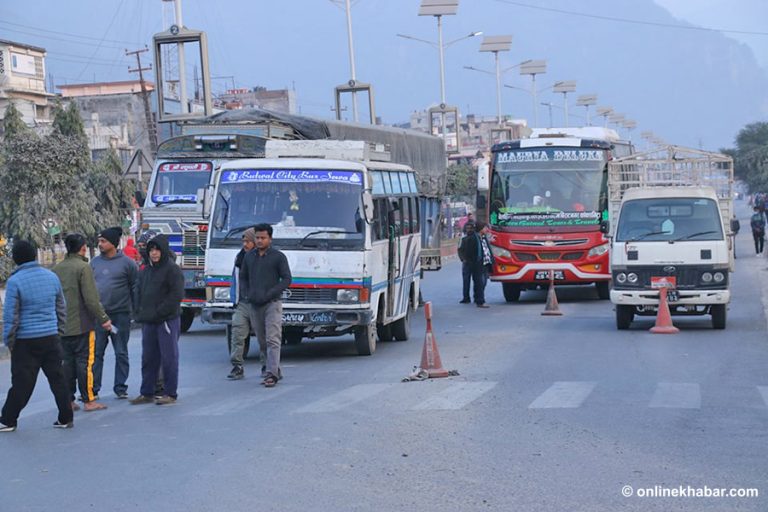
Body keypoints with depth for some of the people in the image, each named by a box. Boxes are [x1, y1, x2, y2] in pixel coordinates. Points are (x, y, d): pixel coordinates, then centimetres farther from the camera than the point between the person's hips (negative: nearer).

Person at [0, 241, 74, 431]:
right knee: (57, 379, 10)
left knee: (21, 383, 1)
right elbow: (61, 308, 13)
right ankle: (66, 418, 13)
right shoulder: (51, 277, 4)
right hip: (51, 337, 4)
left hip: (25, 341, -4)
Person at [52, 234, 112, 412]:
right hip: (81, 324, -6)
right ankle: (88, 400, 0)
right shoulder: (83, 267, -11)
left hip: (62, 325, 6)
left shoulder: (56, 269, 9)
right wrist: (103, 318, -8)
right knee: (85, 361, -2)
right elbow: (91, 299, -16)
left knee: (67, 362, 9)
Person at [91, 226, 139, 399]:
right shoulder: (95, 262, 8)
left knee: (121, 353, 6)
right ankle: (93, 388, 6)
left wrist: (135, 310, -5)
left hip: (120, 315, -3)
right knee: (96, 353, 2)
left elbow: (136, 287, -1)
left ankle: (120, 387, 13)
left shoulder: (127, 263, -3)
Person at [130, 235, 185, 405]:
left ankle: (170, 393, 4)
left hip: (167, 320, -7)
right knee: (148, 358, 9)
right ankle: (147, 393, 15)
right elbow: (140, 294, 23)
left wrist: (158, 312, -17)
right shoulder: (146, 271, 17)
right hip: (148, 321, 7)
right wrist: (140, 313, 9)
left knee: (169, 358, -3)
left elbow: (177, 295, -14)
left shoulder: (172, 269, -7)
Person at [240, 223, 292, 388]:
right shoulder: (249, 257, 13)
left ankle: (271, 374, -21)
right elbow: (243, 277, 22)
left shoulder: (278, 257, -1)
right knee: (262, 342, 8)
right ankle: (276, 370, 19)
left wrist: (269, 294, -14)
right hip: (253, 306, 5)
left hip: (272, 304, -5)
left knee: (273, 340, -14)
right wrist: (247, 294, 4)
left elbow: (286, 279, -5)